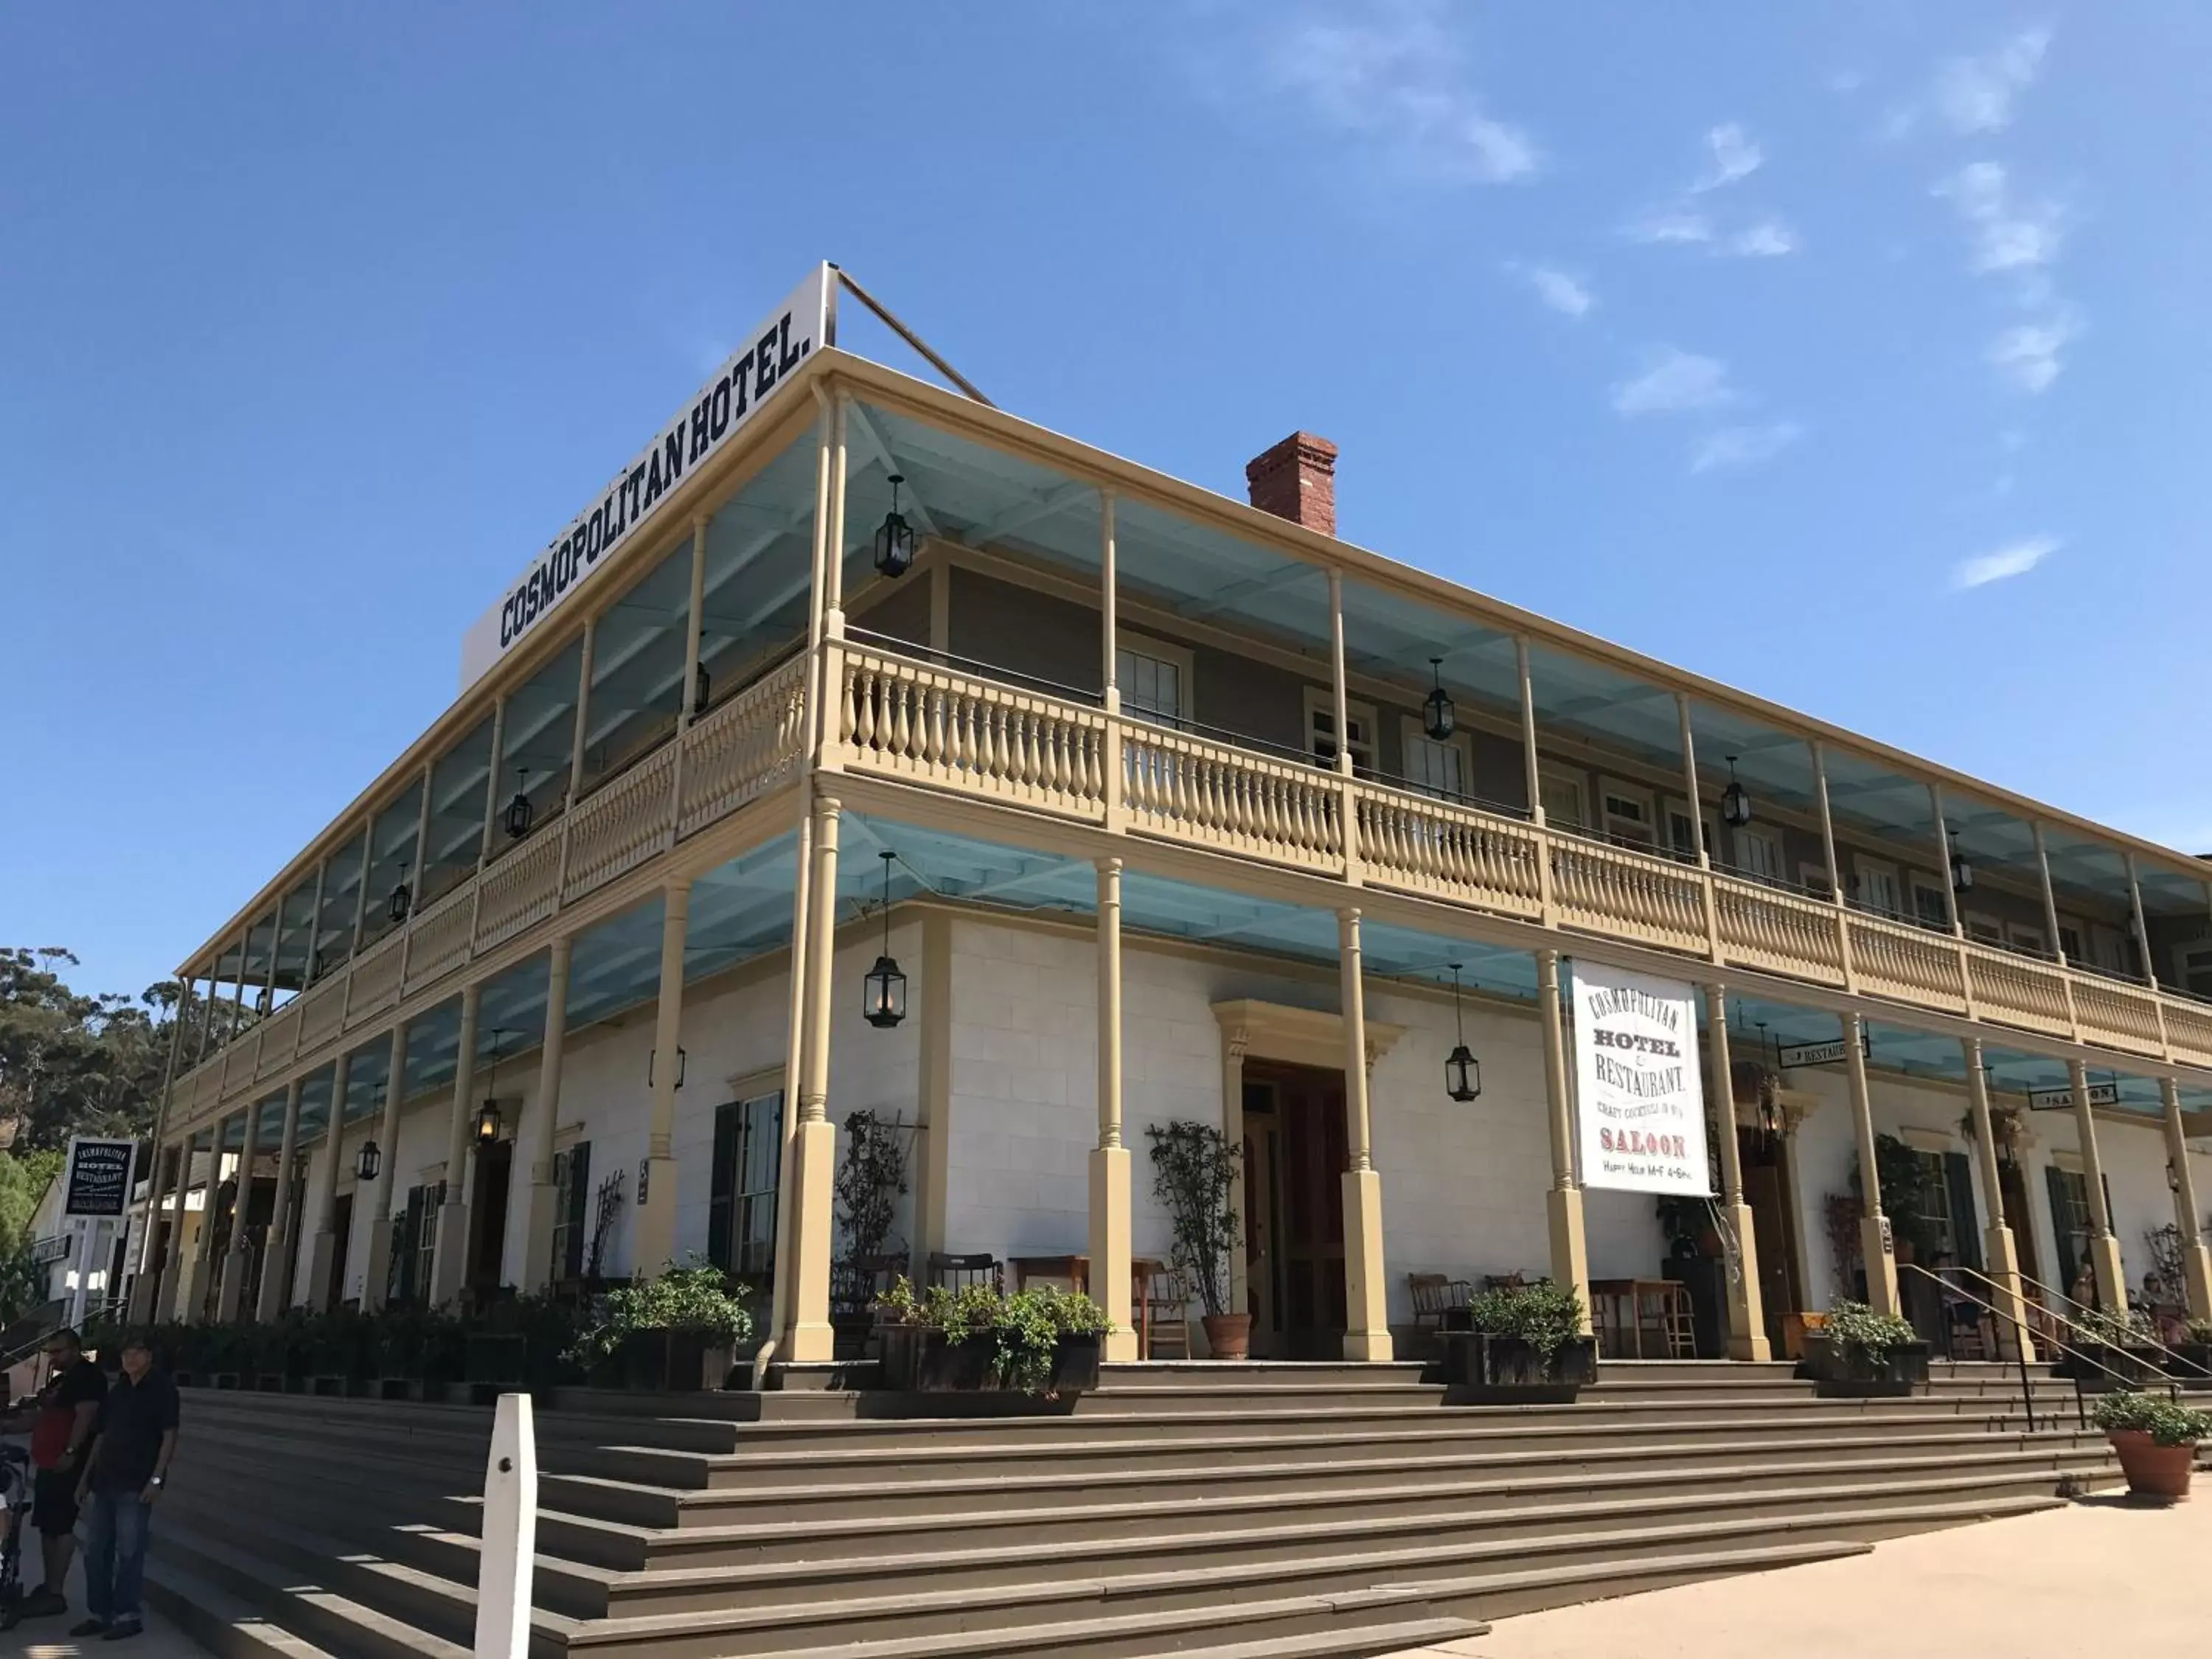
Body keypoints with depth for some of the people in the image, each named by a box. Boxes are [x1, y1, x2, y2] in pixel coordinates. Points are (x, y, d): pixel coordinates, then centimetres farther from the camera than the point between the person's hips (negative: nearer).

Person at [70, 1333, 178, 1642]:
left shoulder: (162, 1389, -6)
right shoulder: (117, 1391, 14)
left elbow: (169, 1436, -10)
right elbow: (101, 1436, 19)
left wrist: (156, 1479, -18)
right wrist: (86, 1477, 15)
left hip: (136, 1485, -7)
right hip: (105, 1481, 7)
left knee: (129, 1551, -4)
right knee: (95, 1550, 10)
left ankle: (126, 1616, 3)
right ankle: (98, 1614, 19)